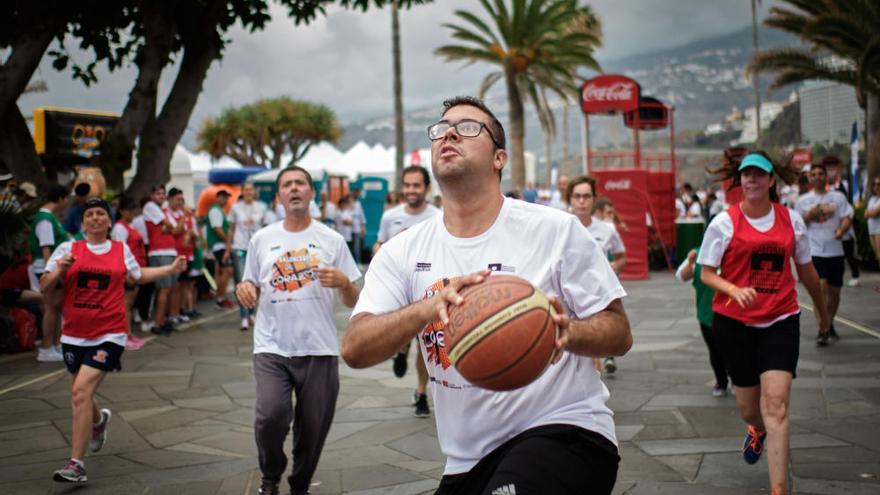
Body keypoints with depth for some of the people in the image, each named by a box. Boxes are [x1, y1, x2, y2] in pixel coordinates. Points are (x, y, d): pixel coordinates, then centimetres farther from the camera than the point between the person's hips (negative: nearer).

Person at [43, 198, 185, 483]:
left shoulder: (121, 250, 7)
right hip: (74, 335, 3)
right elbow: (44, 285, -1)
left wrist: (172, 268, 21)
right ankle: (99, 420, 54)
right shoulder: (68, 249, 2)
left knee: (81, 391, -18)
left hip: (109, 334, -2)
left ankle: (76, 465, -15)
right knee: (80, 396, 16)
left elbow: (139, 275, 27)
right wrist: (59, 270, -20)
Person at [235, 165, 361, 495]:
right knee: (271, 415, -19)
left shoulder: (332, 240, 5)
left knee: (313, 428, 5)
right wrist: (244, 290, -7)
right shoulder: (261, 239, 8)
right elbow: (252, 294, 16)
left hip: (319, 350, 0)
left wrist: (344, 283, -16)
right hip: (272, 348, 0)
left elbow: (353, 303, 5)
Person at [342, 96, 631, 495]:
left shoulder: (556, 229, -3)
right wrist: (430, 306, -27)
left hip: (563, 429, -4)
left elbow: (619, 334, -2)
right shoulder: (402, 252, 4)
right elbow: (354, 350, -9)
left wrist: (567, 331, -24)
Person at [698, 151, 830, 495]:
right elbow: (707, 274, -3)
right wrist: (734, 290, -23)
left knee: (776, 403, -14)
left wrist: (822, 310, 26)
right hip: (734, 321, 0)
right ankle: (757, 429, 52)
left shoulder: (791, 219, 3)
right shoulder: (724, 222, -4)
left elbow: (805, 270, 16)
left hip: (780, 321, 0)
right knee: (748, 405, 12)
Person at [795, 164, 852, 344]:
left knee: (834, 291, 10)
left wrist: (841, 230, -22)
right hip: (814, 251, -2)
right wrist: (810, 215, -11)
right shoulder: (803, 201, 7)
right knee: (821, 287, -17)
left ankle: (830, 324, 31)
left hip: (835, 250, 2)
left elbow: (847, 218, 0)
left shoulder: (838, 197, 8)